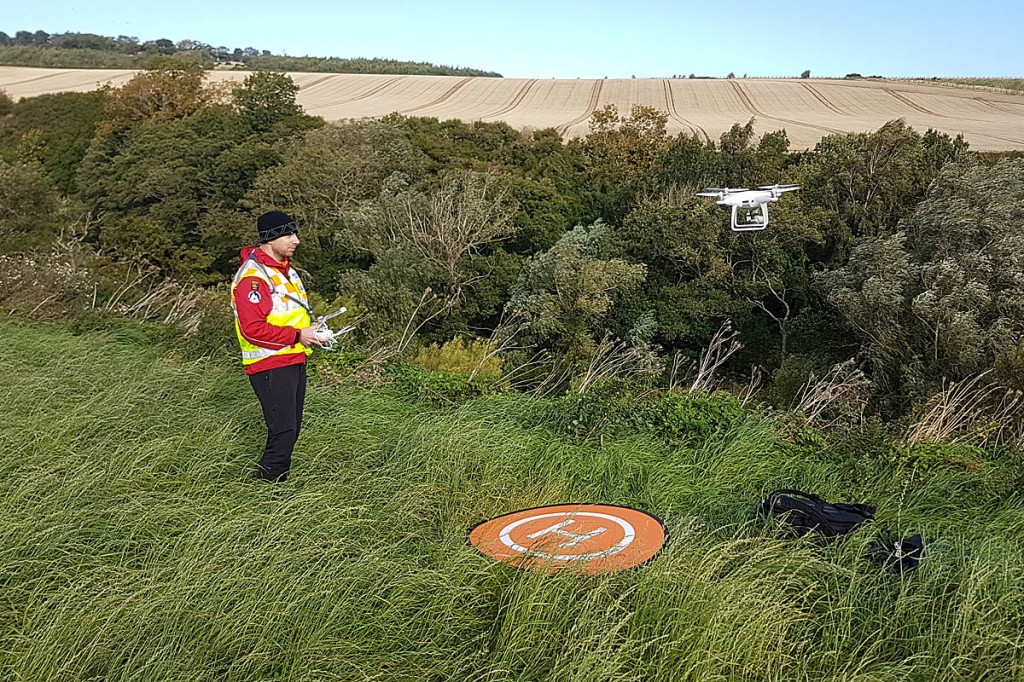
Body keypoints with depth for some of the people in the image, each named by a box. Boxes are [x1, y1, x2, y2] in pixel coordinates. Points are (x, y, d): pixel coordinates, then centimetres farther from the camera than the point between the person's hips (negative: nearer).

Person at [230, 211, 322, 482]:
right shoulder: (252, 276, -17)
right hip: (270, 366, -10)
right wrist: (297, 336, -22)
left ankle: (278, 481, 24)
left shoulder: (285, 269, 15)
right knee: (283, 430, -12)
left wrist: (310, 329, 8)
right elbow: (252, 329, -24)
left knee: (291, 429, 14)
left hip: (294, 361, 10)